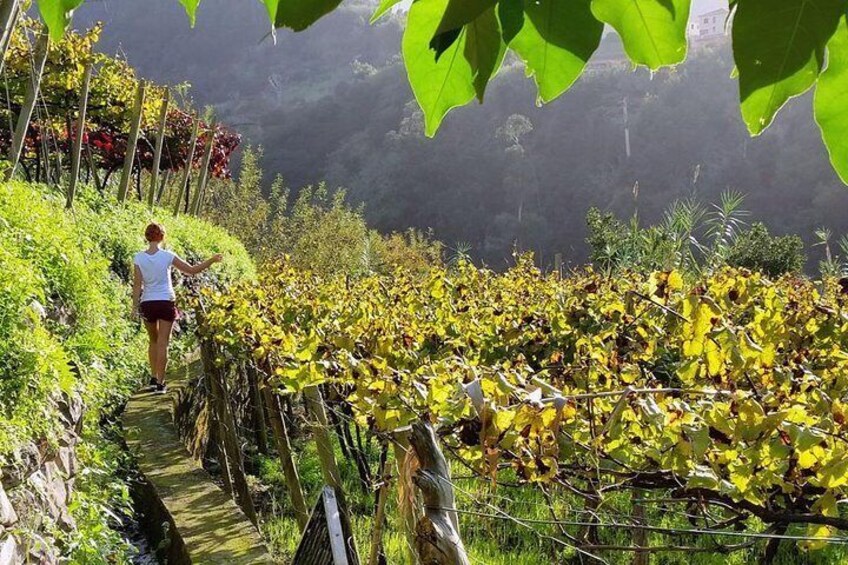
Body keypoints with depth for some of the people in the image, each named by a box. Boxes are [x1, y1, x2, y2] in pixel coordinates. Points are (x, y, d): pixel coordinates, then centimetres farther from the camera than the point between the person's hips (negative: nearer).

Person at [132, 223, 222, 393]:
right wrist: (211, 260, 5)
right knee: (163, 344, 2)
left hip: (147, 303, 2)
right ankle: (160, 382, 0)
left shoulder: (139, 257, -4)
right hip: (166, 302, -2)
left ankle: (153, 377, 20)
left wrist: (135, 306, 0)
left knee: (154, 341, 21)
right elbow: (192, 270, -5)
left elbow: (137, 284, -5)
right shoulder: (167, 256, -8)